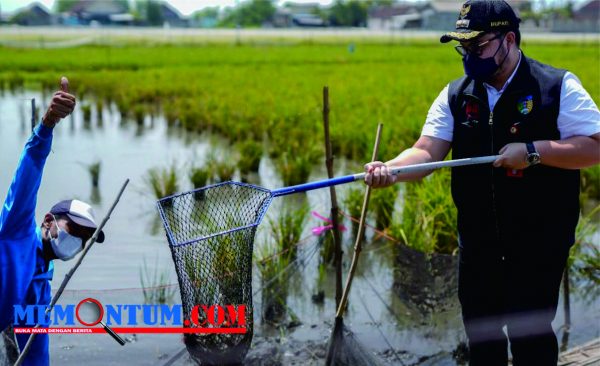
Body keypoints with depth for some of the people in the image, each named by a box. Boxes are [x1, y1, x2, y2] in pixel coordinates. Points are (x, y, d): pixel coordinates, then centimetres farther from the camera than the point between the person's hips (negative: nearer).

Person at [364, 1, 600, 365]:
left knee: (529, 331, 0)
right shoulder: (456, 95, 3)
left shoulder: (558, 86, -7)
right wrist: (390, 170, -27)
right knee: (481, 329, 15)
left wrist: (533, 151, -24)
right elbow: (426, 151, -7)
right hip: (478, 240, 4)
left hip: (539, 240, -4)